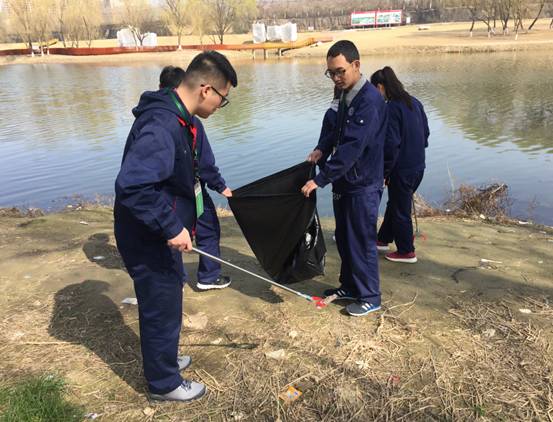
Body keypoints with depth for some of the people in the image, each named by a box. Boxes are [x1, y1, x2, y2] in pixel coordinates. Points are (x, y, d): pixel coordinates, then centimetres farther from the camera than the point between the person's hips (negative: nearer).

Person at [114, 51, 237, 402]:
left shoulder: (177, 117, 6)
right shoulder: (162, 125, -27)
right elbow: (131, 186, -35)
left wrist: (175, 224, 21)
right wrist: (172, 227, -29)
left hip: (160, 235, 10)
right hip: (149, 240, -10)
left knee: (165, 303, 26)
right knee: (163, 310, 8)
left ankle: (163, 359, 48)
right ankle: (165, 383, 30)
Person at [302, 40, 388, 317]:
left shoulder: (369, 101, -21)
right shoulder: (346, 96, 8)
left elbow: (352, 147, -28)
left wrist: (320, 179, -27)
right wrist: (322, 148, -1)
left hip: (363, 184, -9)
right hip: (344, 181, 9)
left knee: (361, 241, 3)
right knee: (344, 238, 18)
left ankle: (369, 297, 19)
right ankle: (349, 286, 35)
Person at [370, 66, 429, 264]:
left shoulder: (391, 108, -20)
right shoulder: (414, 102, 5)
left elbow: (391, 144, -22)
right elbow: (426, 132, 13)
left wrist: (384, 171, -12)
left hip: (401, 169, -8)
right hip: (419, 166, 9)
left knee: (400, 210, 8)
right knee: (395, 203, 23)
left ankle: (406, 251, 22)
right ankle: (383, 239, 38)